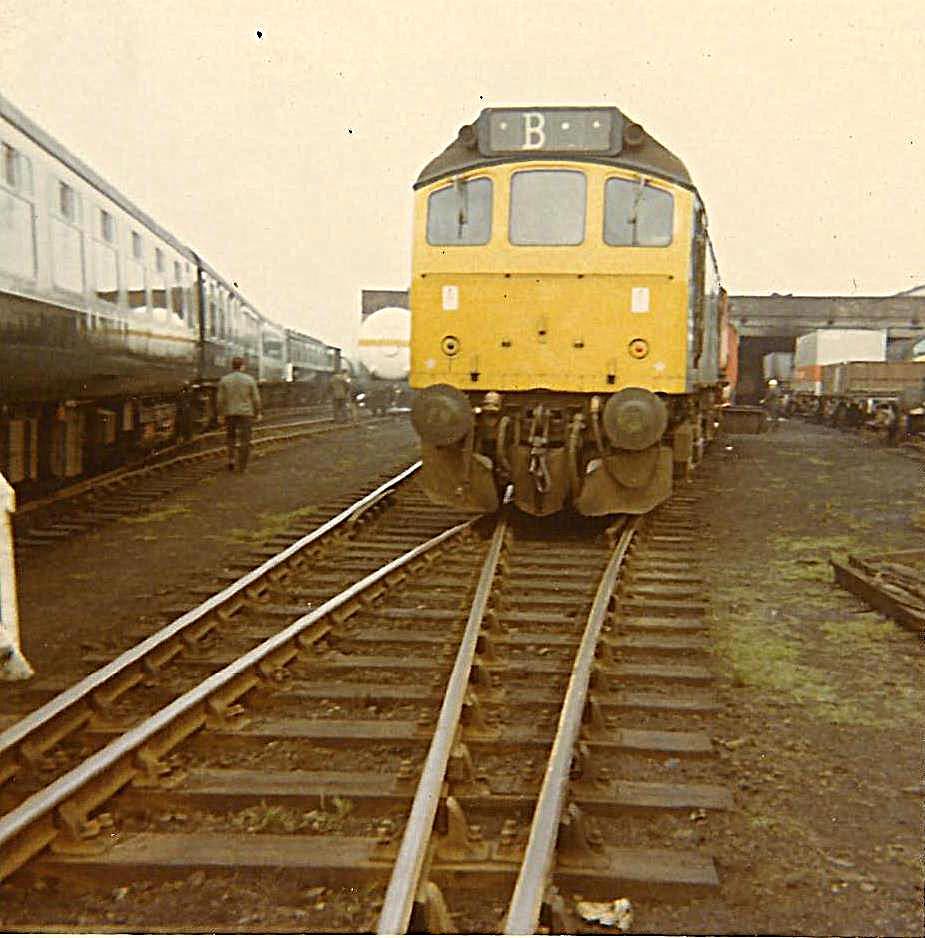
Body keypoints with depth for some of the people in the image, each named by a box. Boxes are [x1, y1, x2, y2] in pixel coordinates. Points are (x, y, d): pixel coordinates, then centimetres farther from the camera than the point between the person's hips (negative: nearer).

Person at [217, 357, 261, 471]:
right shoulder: (249, 379, -6)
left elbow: (221, 399, -3)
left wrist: (220, 414, 6)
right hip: (246, 413, -2)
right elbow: (256, 398, -4)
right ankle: (242, 466, 3)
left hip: (230, 413, 2)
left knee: (231, 436, 19)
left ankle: (231, 459, 2)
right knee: (244, 440, 4)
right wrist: (257, 413, 6)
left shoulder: (224, 380, -3)